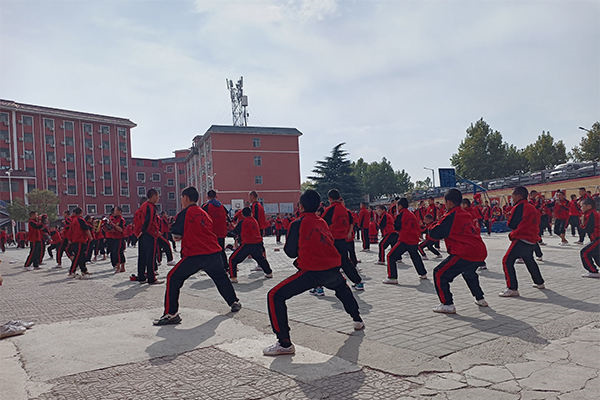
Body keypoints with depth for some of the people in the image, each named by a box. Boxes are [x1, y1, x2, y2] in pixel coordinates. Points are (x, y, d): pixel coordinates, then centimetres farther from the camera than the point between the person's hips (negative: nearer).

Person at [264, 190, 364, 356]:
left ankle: (285, 344, -9)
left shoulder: (298, 224, -1)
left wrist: (288, 242, 24)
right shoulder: (322, 222, 17)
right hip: (333, 269, 7)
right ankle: (358, 320, 48)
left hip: (312, 272, -7)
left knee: (275, 296, -2)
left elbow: (291, 252, 3)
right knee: (342, 287, 41)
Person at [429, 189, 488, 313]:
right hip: (481, 252, 9)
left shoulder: (450, 216, -8)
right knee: (469, 273, 37)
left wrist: (431, 227, 14)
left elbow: (434, 234, -10)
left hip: (465, 254, -9)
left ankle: (447, 304, -7)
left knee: (439, 274, -3)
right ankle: (480, 299, 41)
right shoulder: (467, 214, 17)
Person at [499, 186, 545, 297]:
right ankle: (539, 283, 43)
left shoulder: (519, 207, -13)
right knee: (529, 261, 29)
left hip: (521, 239, -9)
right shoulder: (532, 207, 14)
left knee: (507, 261, -10)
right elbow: (536, 223, 22)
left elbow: (511, 224, -13)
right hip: (532, 239, 9)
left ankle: (512, 289, -16)